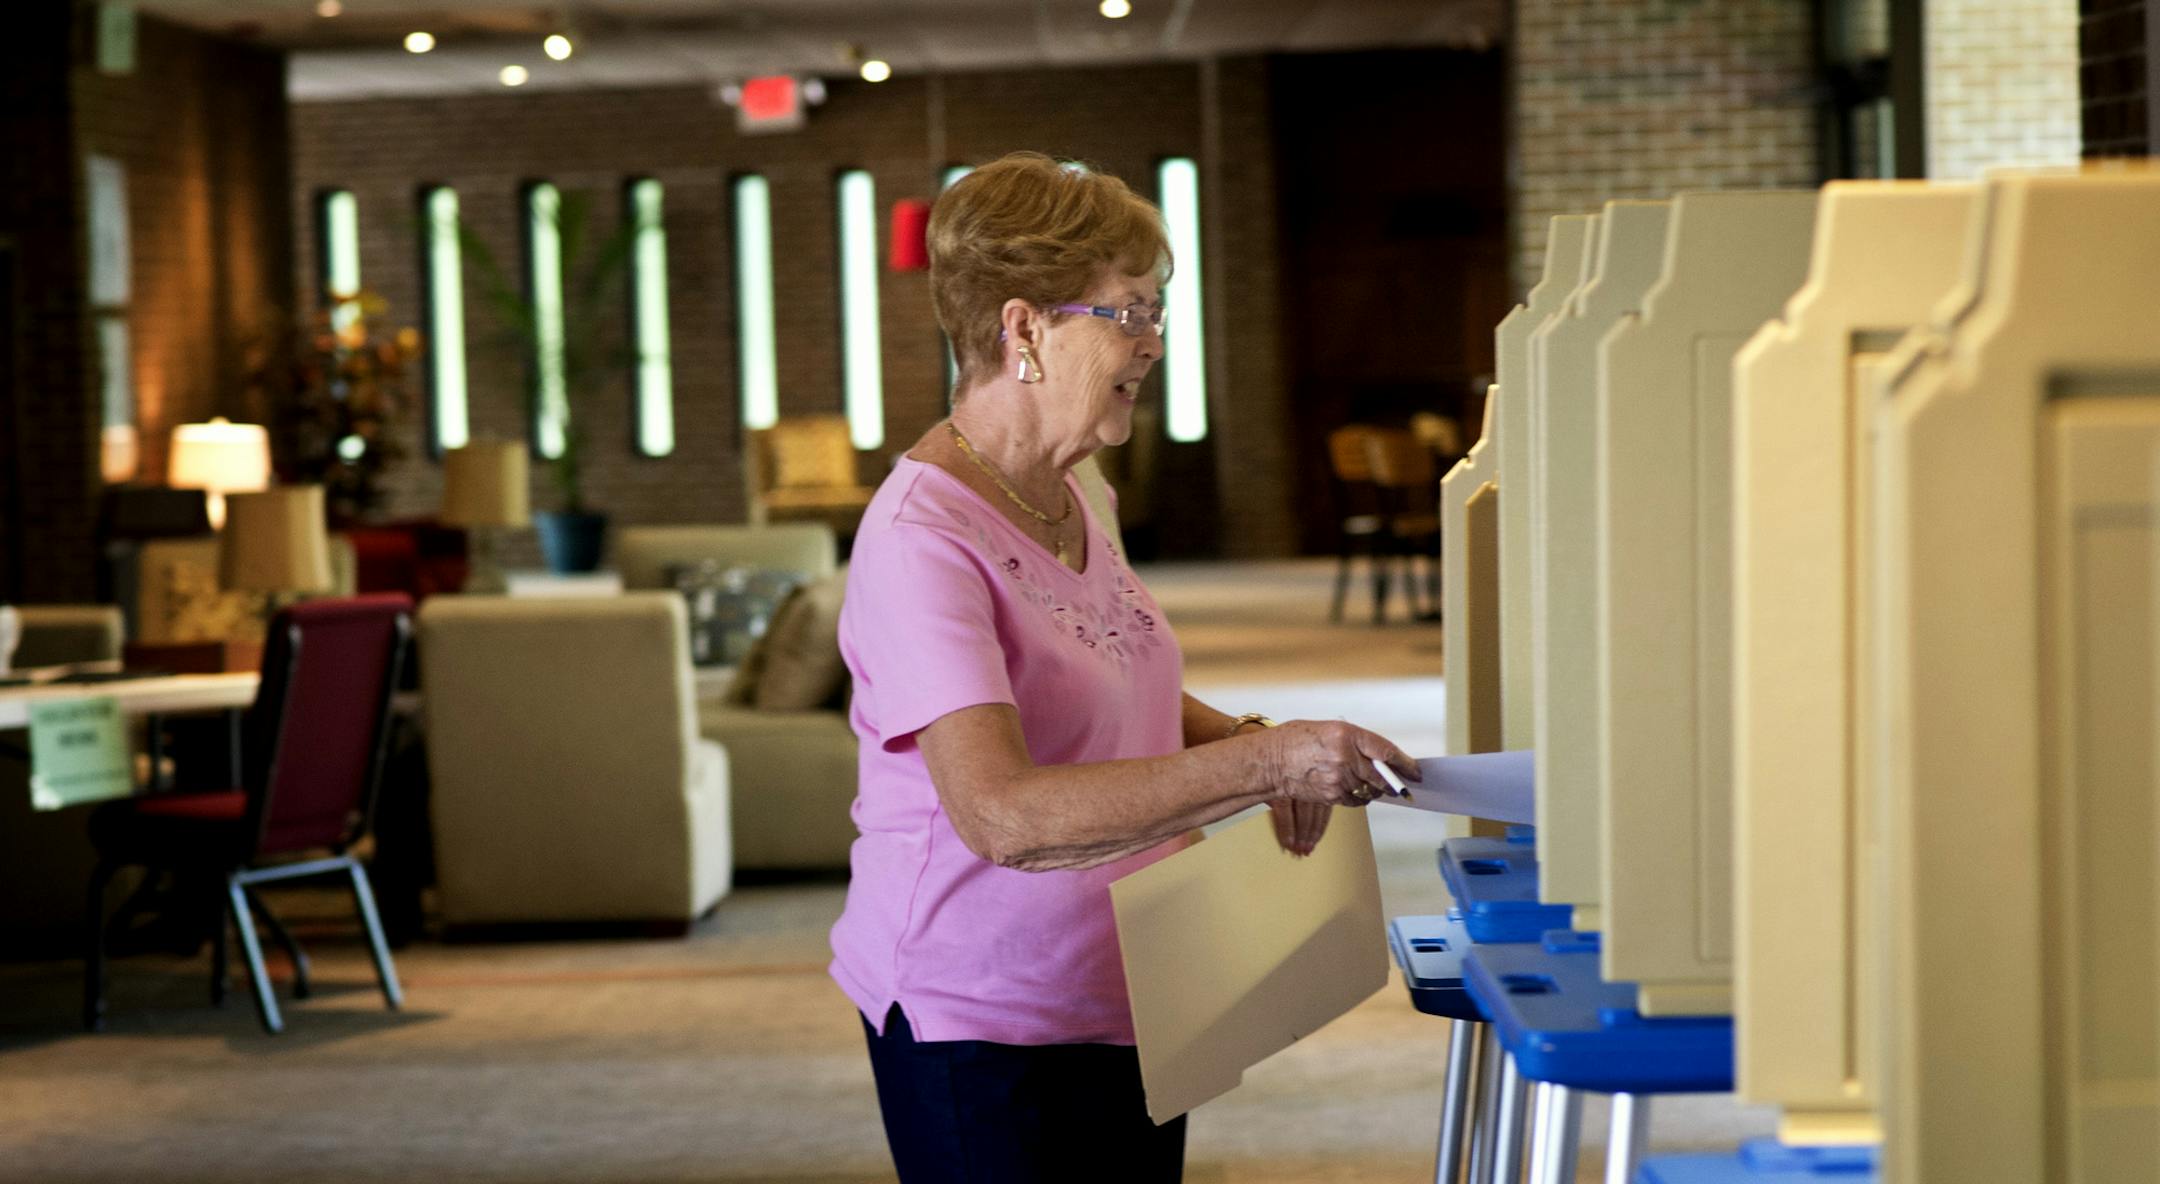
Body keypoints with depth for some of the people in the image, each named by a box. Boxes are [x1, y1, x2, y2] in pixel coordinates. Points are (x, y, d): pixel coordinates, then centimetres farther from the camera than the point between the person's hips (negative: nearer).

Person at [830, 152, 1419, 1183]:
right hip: (984, 1026, -8)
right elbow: (1003, 814, -33)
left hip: (1125, 1004, 9)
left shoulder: (1066, 499, 7)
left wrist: (1244, 743, 4)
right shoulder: (923, 543, -22)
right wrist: (1262, 762, -35)